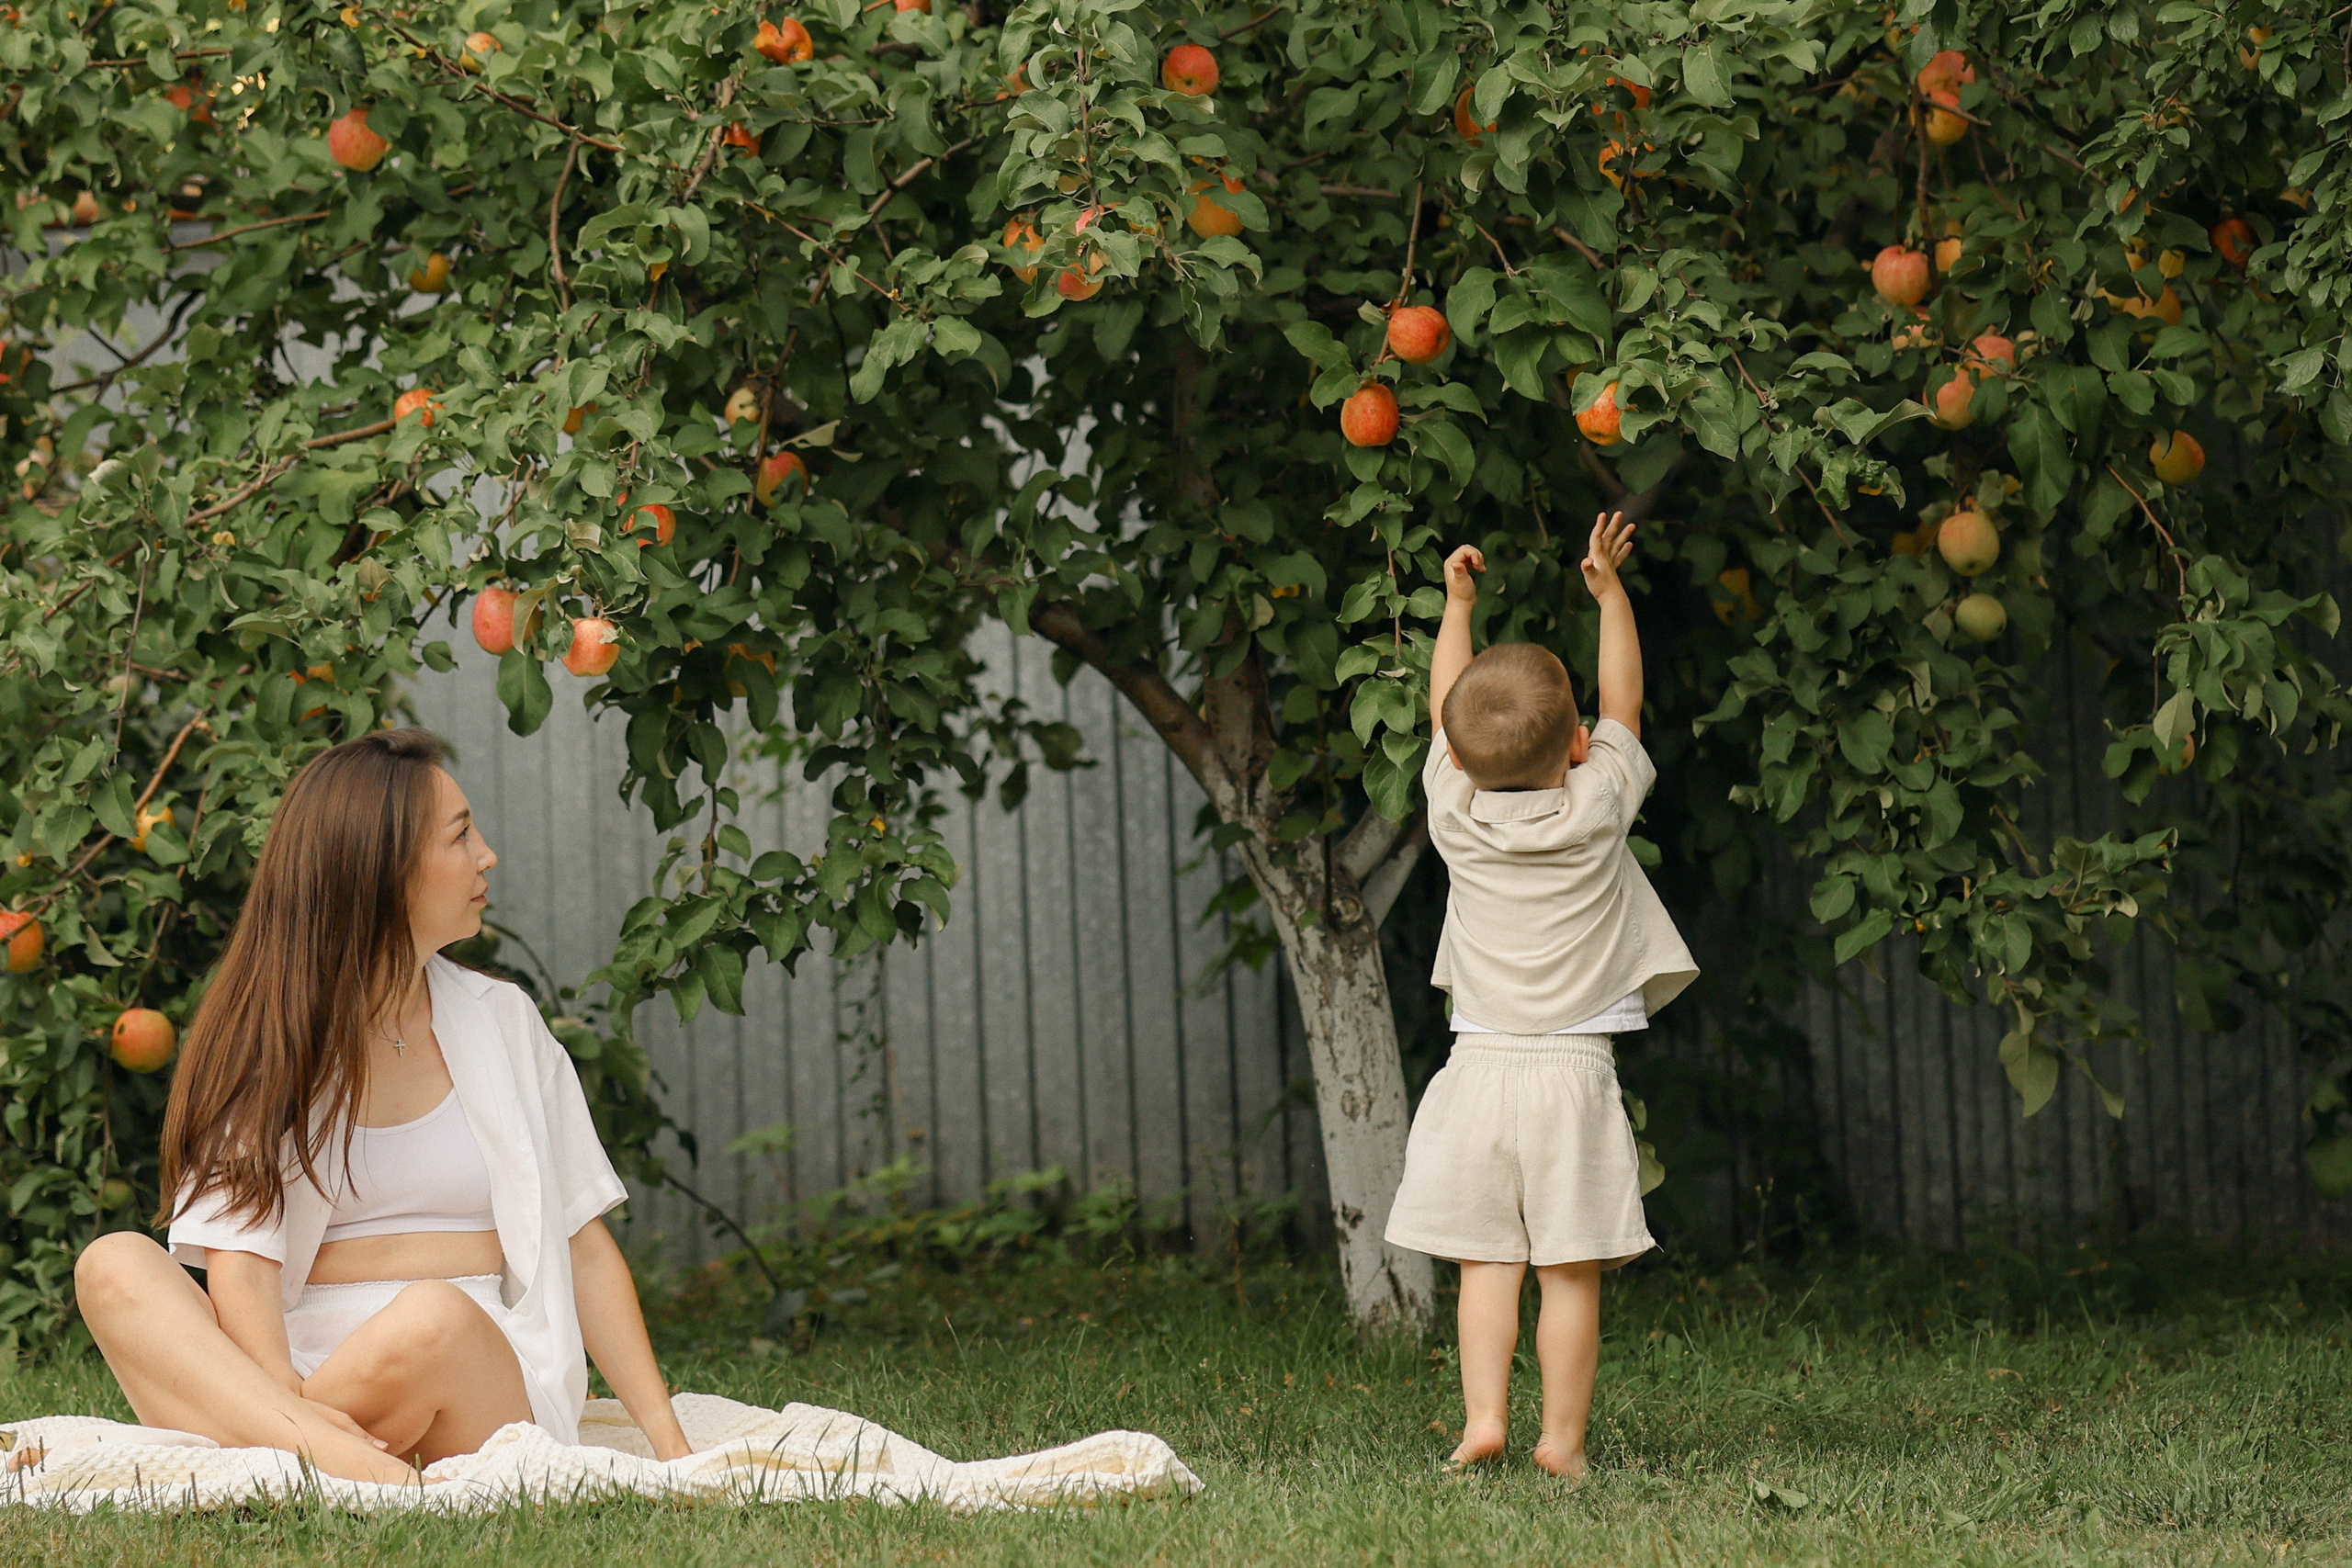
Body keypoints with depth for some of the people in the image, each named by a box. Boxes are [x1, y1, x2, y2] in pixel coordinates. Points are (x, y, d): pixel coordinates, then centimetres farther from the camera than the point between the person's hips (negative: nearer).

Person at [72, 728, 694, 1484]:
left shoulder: (501, 1021, 17)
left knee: (429, 1319, -36)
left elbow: (585, 1250, 17)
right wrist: (291, 1406, -28)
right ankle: (312, 1450, -52)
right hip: (295, 1372, -1)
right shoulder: (267, 1043, 7)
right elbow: (240, 1263, -6)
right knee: (114, 1265, -30)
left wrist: (664, 1434, 3)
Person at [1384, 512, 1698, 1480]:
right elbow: (1622, 702, 11)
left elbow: (1443, 709, 17)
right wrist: (1608, 586, 19)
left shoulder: (1456, 813, 0)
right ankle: (1562, 1438, -2)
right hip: (1574, 1071, -2)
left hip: (1480, 1065, 2)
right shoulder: (1596, 809, -4)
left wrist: (1458, 603, 29)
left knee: (1487, 1261, 3)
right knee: (1570, 1269, -1)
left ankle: (1483, 1417, -6)